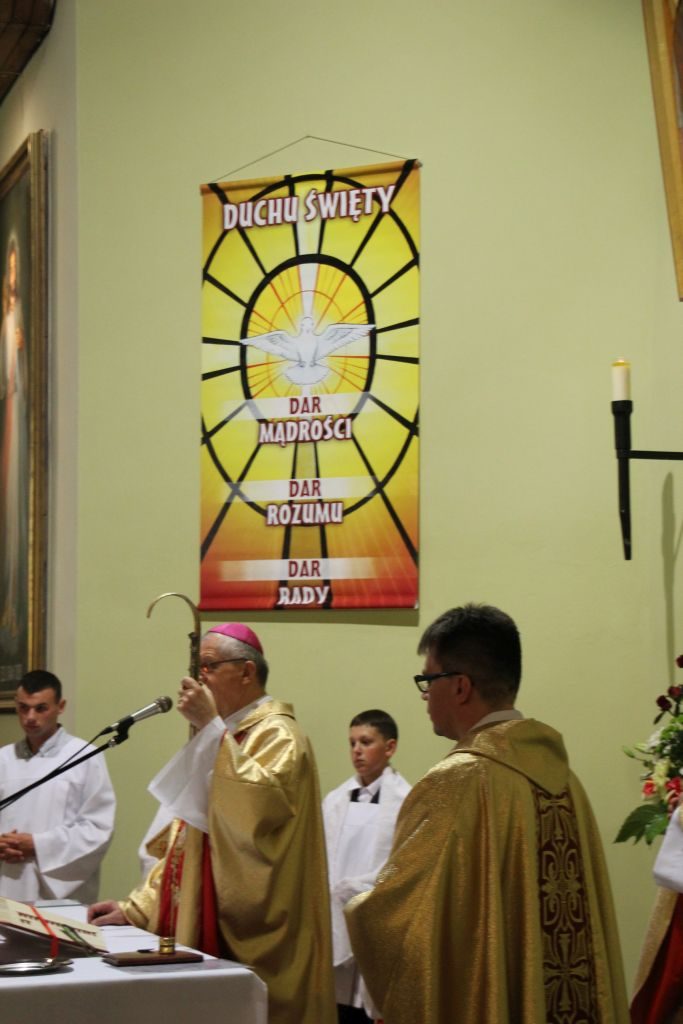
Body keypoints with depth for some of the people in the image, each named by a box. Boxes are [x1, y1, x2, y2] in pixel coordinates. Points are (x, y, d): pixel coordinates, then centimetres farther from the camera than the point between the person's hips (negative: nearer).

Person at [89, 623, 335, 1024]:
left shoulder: (278, 736, -8)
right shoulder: (222, 739, 20)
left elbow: (259, 804, -28)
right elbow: (185, 841, 19)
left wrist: (211, 727, -22)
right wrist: (137, 908, 8)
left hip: (247, 940, -8)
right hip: (203, 932, 9)